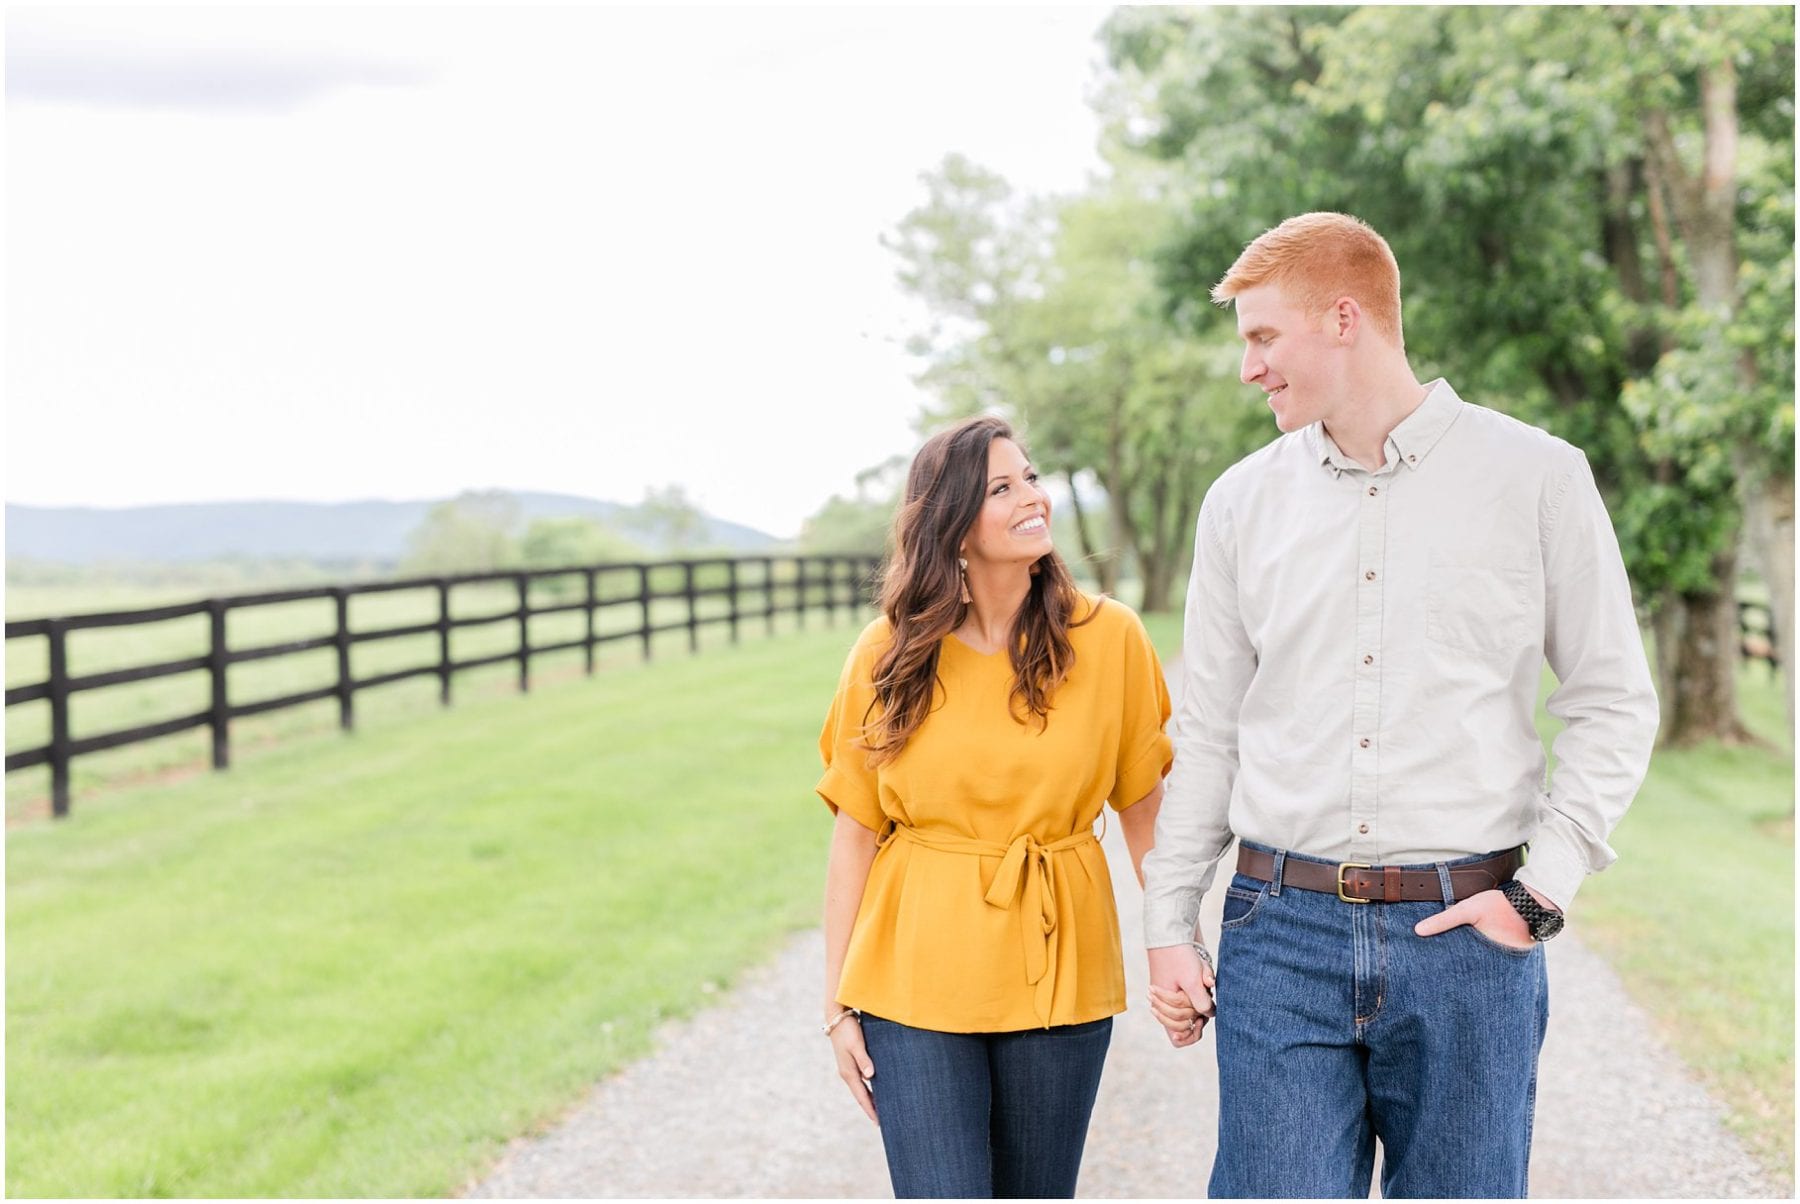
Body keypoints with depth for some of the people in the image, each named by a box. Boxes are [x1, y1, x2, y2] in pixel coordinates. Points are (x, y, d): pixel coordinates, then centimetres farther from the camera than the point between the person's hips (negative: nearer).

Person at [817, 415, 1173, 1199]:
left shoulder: (1108, 639, -4)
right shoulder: (888, 656, -3)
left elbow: (1146, 808, 4)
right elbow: (853, 833, 1)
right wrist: (838, 1002, 1)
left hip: (1056, 974, 1)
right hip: (917, 981, -1)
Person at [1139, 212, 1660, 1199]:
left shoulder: (1536, 476, 0)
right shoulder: (1243, 500, 8)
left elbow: (1615, 702, 3)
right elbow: (1206, 732, 12)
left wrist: (1544, 890, -6)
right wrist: (1168, 926, 9)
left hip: (1464, 934, -1)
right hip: (1282, 932, 2)